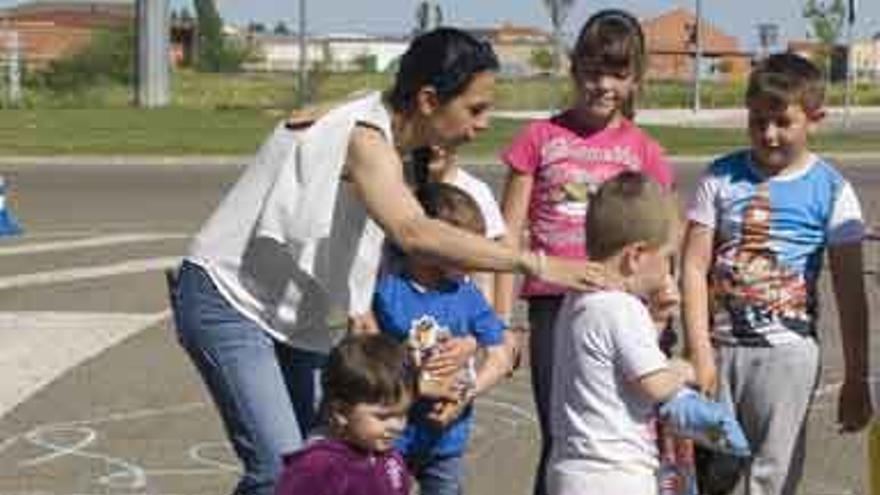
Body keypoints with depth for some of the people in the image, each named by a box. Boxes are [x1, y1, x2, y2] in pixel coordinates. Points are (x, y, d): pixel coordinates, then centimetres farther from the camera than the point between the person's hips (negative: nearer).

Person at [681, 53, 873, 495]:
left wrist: (856, 379, 0)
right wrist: (700, 355, -8)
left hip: (787, 353, -2)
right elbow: (695, 266, -1)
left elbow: (850, 292, 0)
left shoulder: (831, 191, -2)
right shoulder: (722, 178, 2)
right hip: (719, 347, 2)